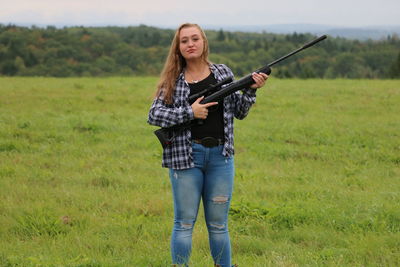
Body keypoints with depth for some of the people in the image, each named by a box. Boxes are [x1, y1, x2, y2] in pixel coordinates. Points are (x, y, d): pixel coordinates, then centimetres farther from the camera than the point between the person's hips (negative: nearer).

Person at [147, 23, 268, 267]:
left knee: (218, 225, 9)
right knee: (184, 223, 1)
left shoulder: (223, 73, 9)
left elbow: (239, 112, 12)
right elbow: (154, 114, -5)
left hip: (220, 156, 2)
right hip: (185, 155, -2)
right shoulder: (173, 80, 2)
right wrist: (189, 112, -13)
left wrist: (251, 90, -4)